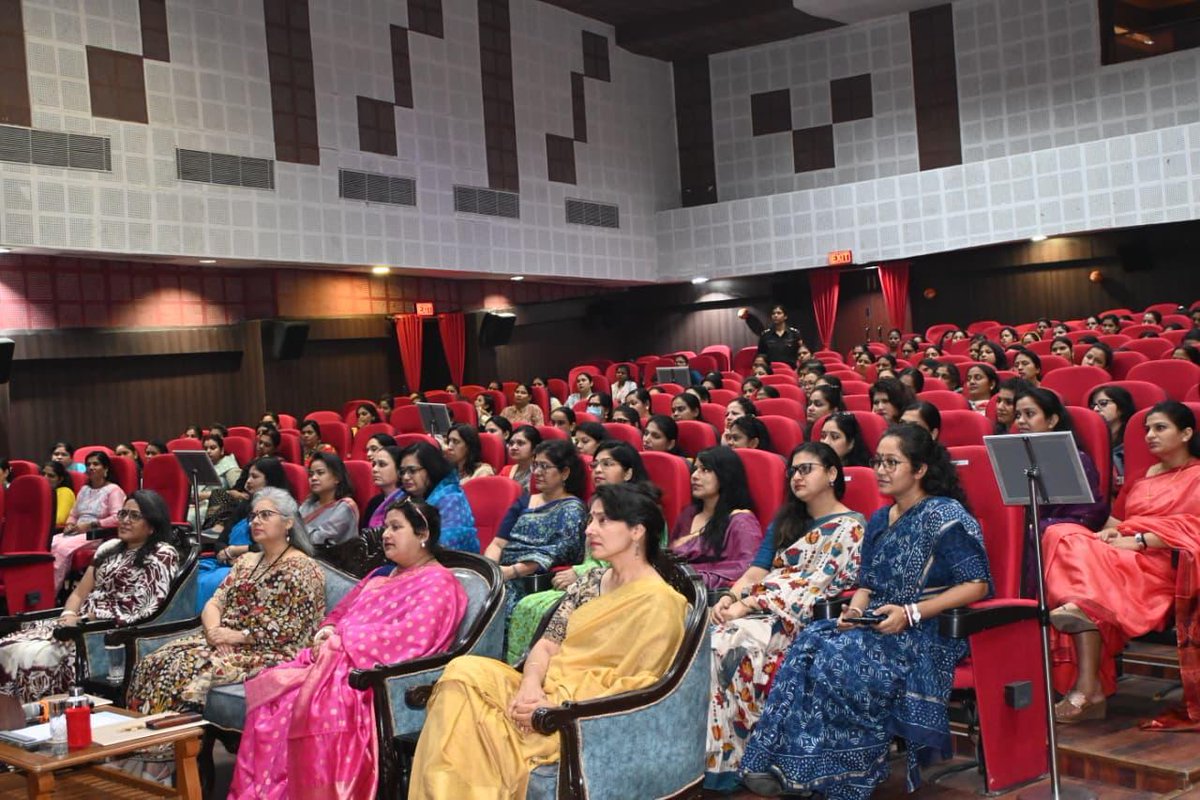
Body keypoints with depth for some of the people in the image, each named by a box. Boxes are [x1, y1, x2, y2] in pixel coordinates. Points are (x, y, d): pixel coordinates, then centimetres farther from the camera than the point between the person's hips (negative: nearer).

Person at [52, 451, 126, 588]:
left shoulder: (113, 490, -2)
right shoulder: (84, 489, 23)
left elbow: (117, 518, -14)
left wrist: (90, 525, -16)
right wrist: (70, 525, 1)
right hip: (76, 533, 7)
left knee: (62, 548, -32)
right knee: (48, 545, -22)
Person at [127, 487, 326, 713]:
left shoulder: (303, 569, -4)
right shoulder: (246, 562, 20)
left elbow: (293, 631, -12)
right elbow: (213, 604, 12)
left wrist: (240, 635, -15)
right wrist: (215, 631, -10)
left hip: (270, 653, -7)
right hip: (225, 641, 7)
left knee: (193, 668, -29)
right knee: (157, 662, -16)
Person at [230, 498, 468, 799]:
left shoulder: (438, 583, -5)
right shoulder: (381, 574, 25)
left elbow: (408, 639, -18)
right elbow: (341, 611, 28)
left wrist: (341, 643, -14)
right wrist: (328, 631, 2)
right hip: (340, 660, 9)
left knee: (314, 702, -34)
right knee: (269, 688, -15)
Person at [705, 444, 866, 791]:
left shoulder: (849, 527, 0)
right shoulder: (785, 521, 24)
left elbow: (812, 585, -11)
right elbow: (758, 570, 14)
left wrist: (750, 604, -18)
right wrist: (730, 597, -8)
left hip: (806, 618, -6)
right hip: (763, 609, 6)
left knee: (734, 642, -33)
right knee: (707, 638, -25)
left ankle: (728, 759, -25)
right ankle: (700, 751, -26)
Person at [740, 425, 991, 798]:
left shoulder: (946, 516, -7)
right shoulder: (879, 522, 16)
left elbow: (977, 584, -13)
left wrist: (911, 612, -19)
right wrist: (854, 611, -5)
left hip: (930, 633, -7)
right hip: (880, 626, 7)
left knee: (838, 659, -30)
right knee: (807, 645, -22)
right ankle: (778, 765, -25)